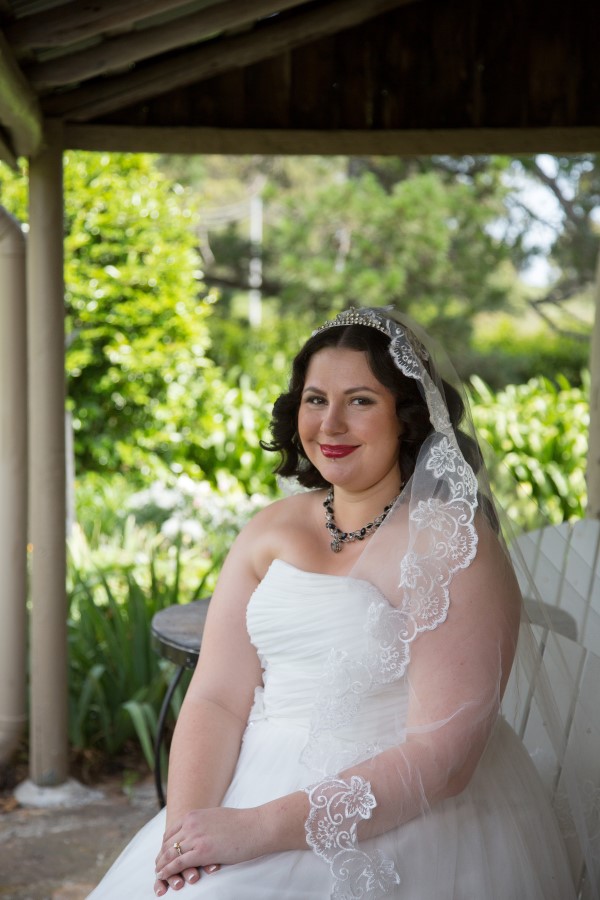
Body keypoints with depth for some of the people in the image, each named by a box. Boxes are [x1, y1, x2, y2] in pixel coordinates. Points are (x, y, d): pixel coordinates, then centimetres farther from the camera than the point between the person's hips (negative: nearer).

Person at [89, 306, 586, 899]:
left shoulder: (452, 544, -11)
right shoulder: (269, 531, 6)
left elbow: (441, 759, -17)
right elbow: (217, 698, 1)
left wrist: (261, 828, -22)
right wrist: (186, 823, -17)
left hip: (401, 822, -5)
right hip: (262, 781, 5)